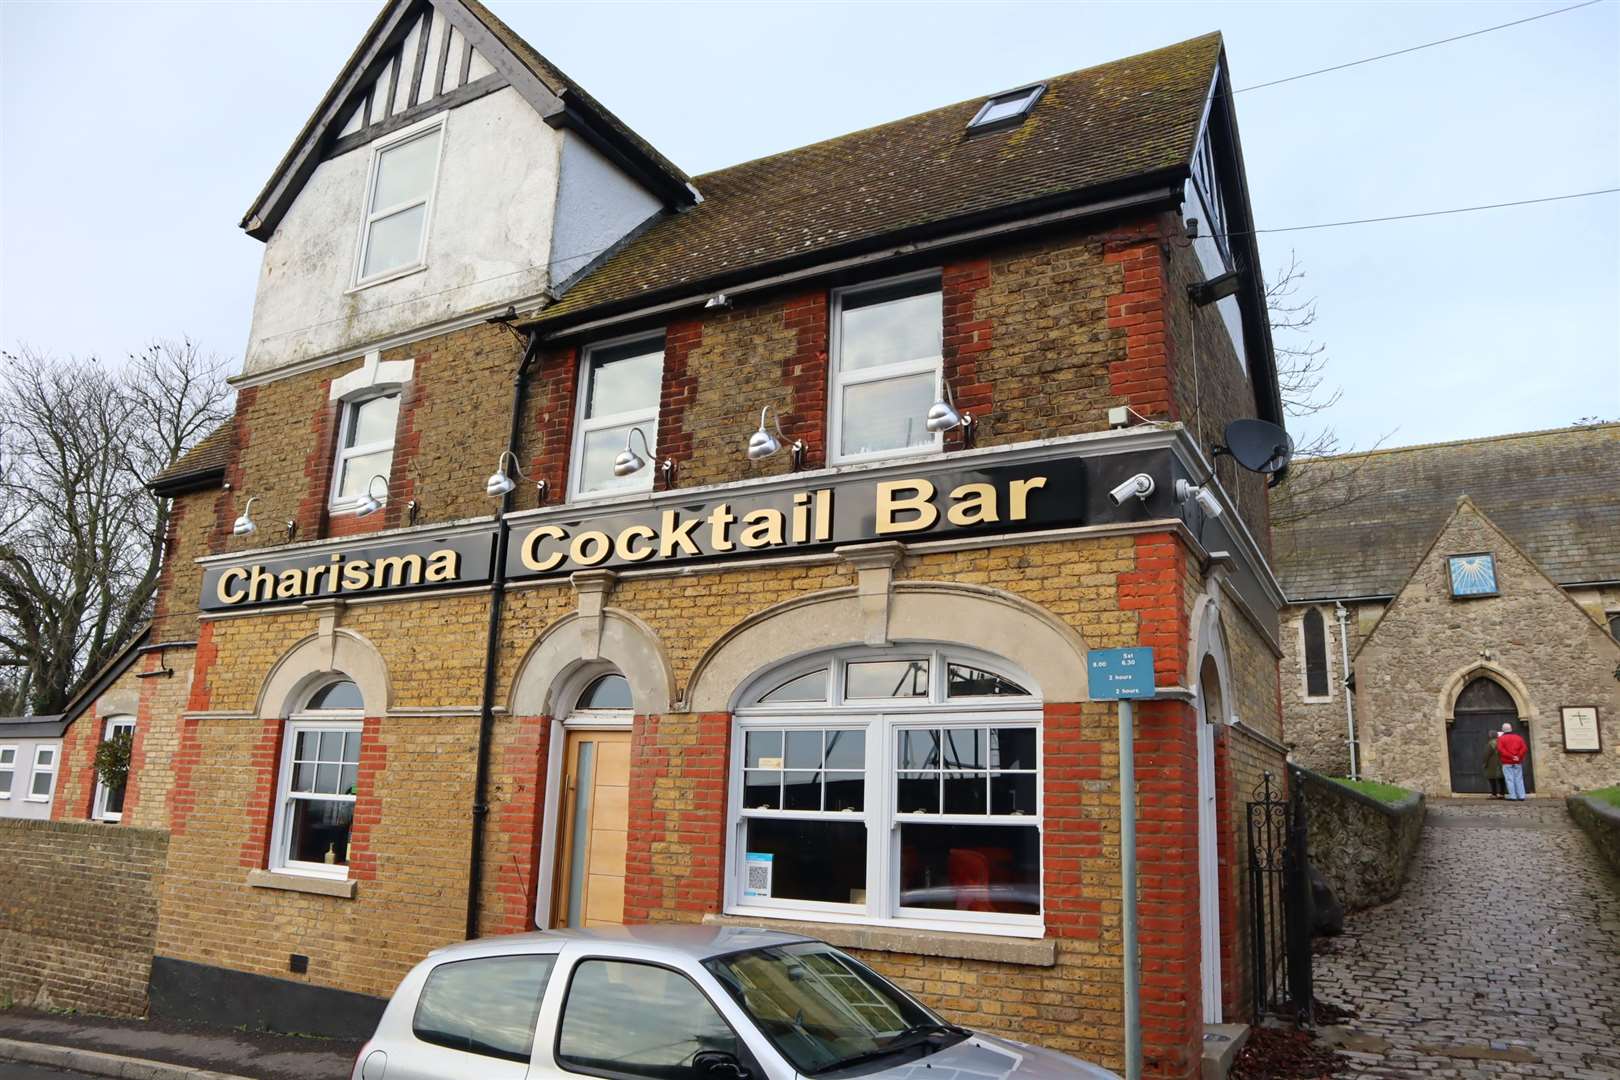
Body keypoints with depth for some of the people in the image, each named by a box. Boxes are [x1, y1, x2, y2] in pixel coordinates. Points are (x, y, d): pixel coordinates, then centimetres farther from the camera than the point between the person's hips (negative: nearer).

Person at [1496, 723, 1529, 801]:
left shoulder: (1501, 738, 1)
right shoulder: (1518, 738, 11)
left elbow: (1500, 749, -12)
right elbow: (1525, 748, 0)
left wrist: (1510, 756, -12)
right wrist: (1519, 757, -5)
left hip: (1507, 763, -4)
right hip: (1518, 763, 4)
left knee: (1509, 779, -4)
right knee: (1519, 779, 6)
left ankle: (1512, 796, -9)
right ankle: (1521, 796, 3)